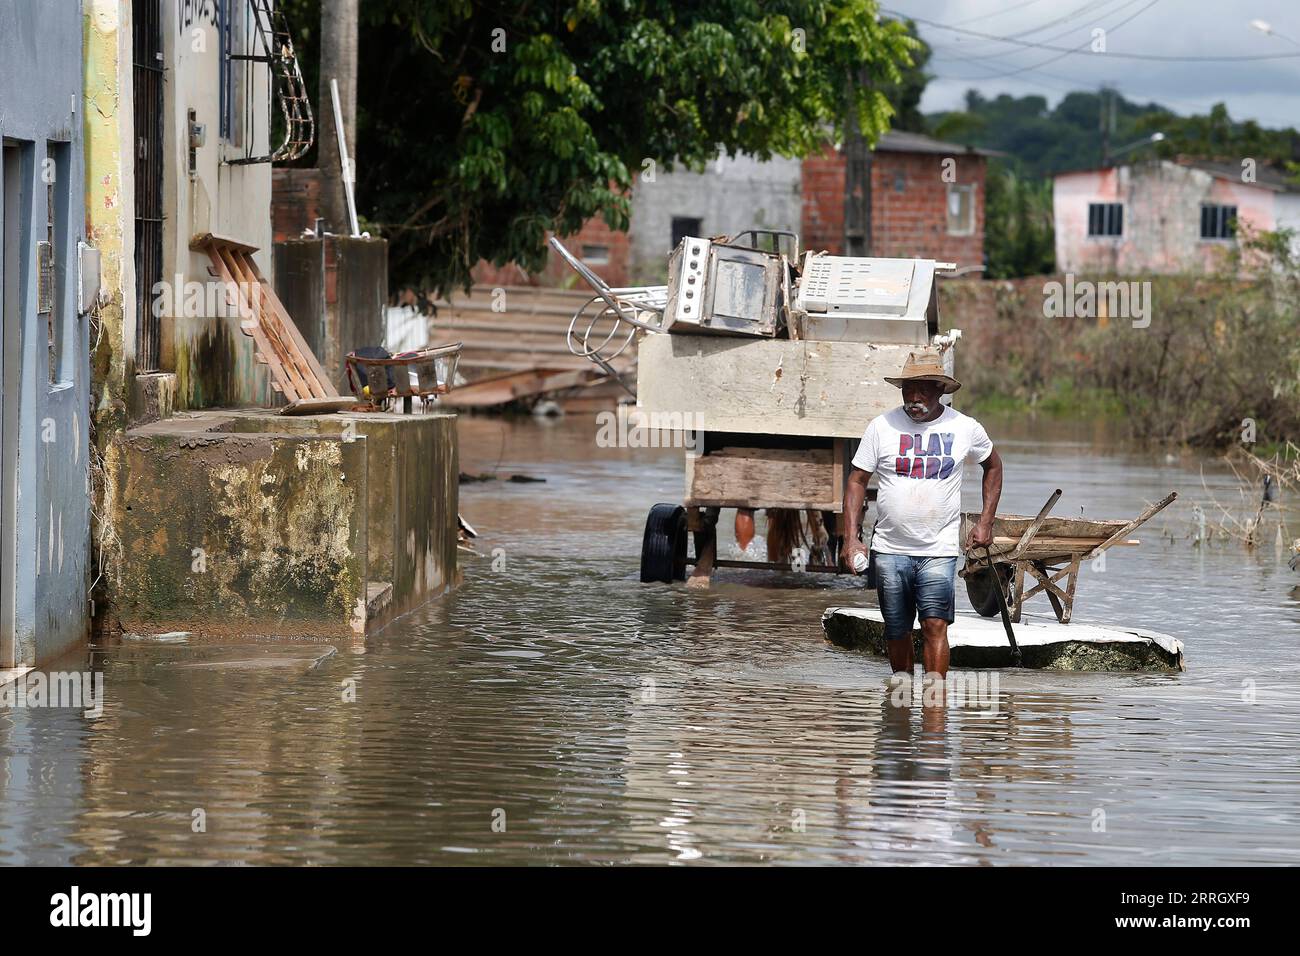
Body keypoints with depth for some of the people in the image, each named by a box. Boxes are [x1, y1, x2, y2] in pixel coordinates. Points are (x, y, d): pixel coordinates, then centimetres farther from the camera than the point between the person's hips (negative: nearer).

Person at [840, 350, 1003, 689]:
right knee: (897, 630, 9)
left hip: (939, 550, -1)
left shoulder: (965, 428, 1)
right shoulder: (882, 427, -1)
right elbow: (857, 481, 4)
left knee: (935, 624, -14)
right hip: (889, 548, 1)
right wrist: (851, 539, -6)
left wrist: (985, 522, 12)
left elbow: (993, 465, 20)